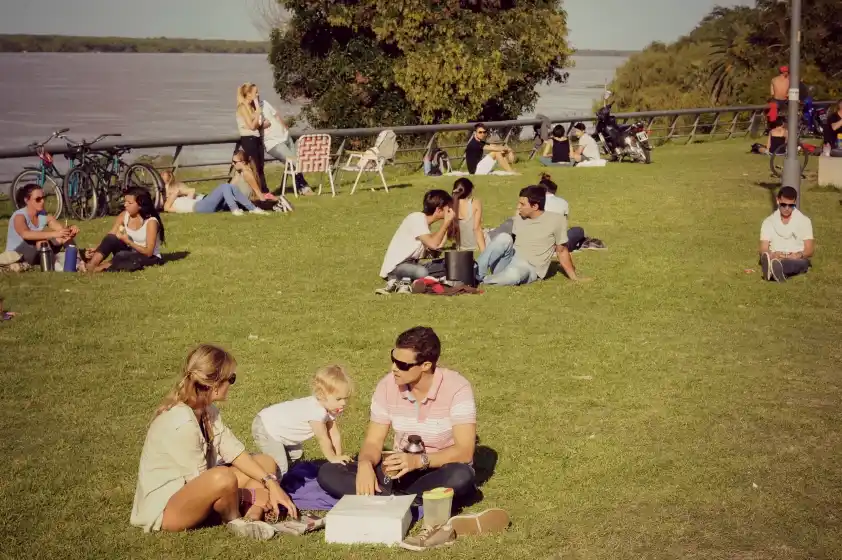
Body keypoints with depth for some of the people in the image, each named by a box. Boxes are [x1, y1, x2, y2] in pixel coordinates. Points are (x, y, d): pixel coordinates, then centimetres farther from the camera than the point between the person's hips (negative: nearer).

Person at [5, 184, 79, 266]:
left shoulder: (45, 216, -3)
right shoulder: (19, 216, -21)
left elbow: (62, 230, -11)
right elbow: (25, 234, -43)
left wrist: (70, 230, -37)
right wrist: (53, 234, -53)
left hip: (34, 257, 6)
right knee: (41, 241, -35)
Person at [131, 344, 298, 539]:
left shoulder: (207, 410, 2)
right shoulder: (182, 424, -27)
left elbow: (235, 452, 0)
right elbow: (200, 481, -22)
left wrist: (271, 484, -11)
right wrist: (252, 495, -14)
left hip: (192, 490, 10)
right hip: (163, 508, -10)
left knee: (266, 462, 7)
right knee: (223, 478, -39)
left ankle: (250, 520, -17)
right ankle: (234, 520, -9)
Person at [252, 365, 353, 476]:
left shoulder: (330, 406, -5)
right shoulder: (316, 412, -34)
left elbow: (335, 435, 2)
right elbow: (323, 439, -23)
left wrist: (338, 457, -1)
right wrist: (333, 458, -10)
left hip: (278, 425, 10)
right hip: (265, 429, -10)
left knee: (296, 454, 27)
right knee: (280, 467, -19)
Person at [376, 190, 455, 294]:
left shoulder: (424, 219, 11)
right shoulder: (417, 219, -17)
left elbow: (436, 245, 3)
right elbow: (433, 244, -27)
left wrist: (447, 223, 3)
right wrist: (447, 222, -18)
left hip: (410, 263, 10)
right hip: (395, 266, -10)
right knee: (422, 272, -37)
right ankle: (396, 281, -8)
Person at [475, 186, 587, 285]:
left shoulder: (556, 220, -5)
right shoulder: (519, 218, 10)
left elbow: (562, 251, 3)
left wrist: (574, 277, 7)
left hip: (529, 269, -5)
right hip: (510, 261, 5)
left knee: (512, 274, -42)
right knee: (504, 237, -27)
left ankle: (481, 280, -18)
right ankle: (476, 273, -27)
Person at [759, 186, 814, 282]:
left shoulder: (804, 221, 6)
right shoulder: (768, 222, 8)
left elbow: (809, 250, 2)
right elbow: (763, 250, 0)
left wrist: (799, 255, -23)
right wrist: (772, 255, -25)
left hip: (796, 260, -1)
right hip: (775, 259, 1)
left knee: (803, 262, -39)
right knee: (765, 259, -37)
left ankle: (774, 270, -72)